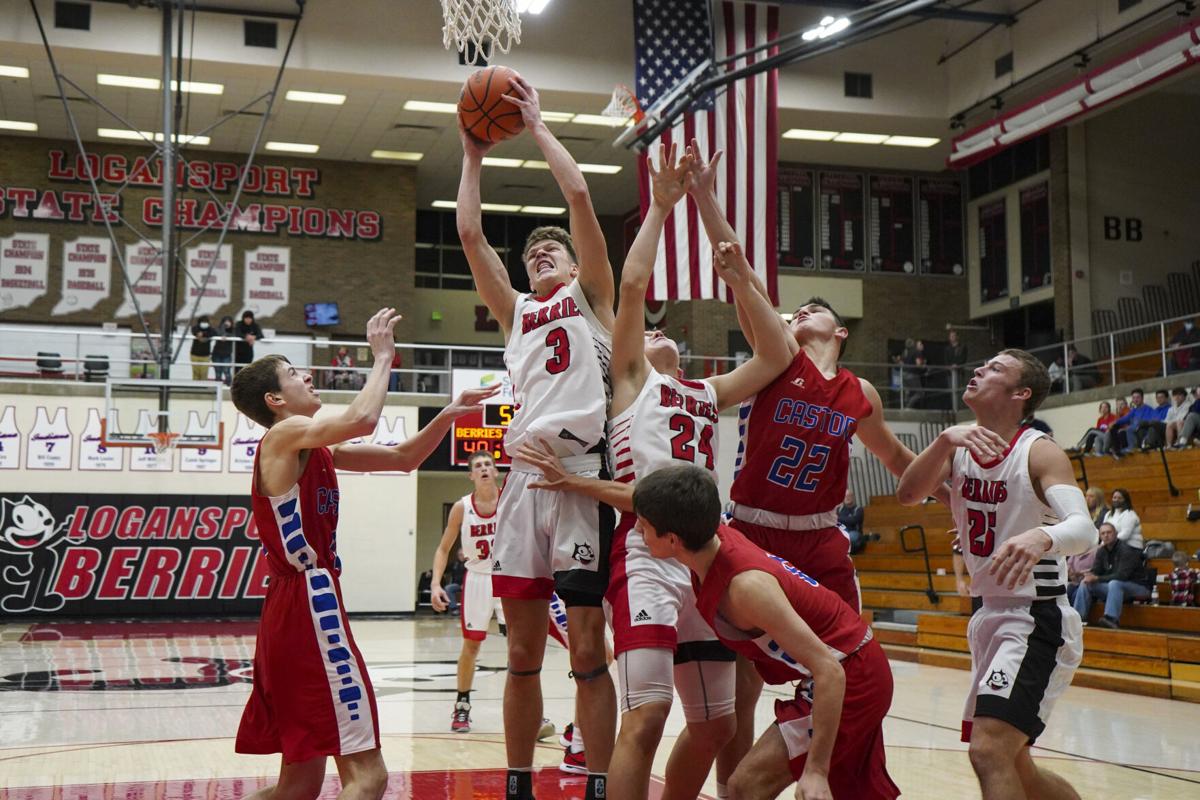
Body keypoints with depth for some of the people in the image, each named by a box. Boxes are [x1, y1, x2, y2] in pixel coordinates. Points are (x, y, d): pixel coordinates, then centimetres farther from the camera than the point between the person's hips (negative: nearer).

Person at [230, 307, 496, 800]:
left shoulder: (318, 451, 20)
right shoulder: (284, 434, -7)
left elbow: (403, 458, 21)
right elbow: (363, 419, -26)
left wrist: (449, 415, 7)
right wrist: (382, 356, -11)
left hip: (292, 612, 10)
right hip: (309, 610, -10)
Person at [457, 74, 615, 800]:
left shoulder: (592, 298, 12)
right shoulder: (517, 312, 22)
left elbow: (579, 195, 3)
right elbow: (469, 233, 14)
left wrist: (537, 126, 11)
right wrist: (473, 154, 17)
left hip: (582, 475, -4)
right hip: (524, 477, 5)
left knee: (588, 651, -3)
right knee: (524, 652, 8)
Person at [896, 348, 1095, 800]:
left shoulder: (1039, 452, -14)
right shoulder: (959, 447, 4)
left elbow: (1084, 529, -29)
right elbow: (907, 495, -12)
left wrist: (1042, 537, -52)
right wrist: (946, 439, -27)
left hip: (1038, 620, -8)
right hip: (991, 614, 8)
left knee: (989, 752, -22)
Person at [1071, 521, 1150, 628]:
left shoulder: (1126, 550, -17)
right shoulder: (1102, 551, 5)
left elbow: (1121, 576, -25)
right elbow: (1095, 571, 5)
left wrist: (1097, 578, -27)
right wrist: (1089, 577, -20)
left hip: (1137, 587, -7)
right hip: (1115, 587, 7)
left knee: (1114, 583, -38)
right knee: (1085, 584, -7)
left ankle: (1112, 619, -51)